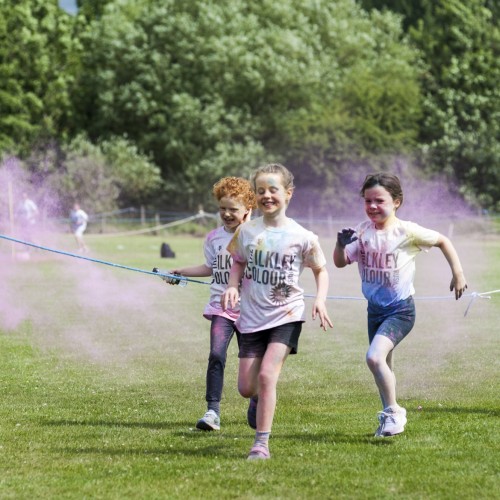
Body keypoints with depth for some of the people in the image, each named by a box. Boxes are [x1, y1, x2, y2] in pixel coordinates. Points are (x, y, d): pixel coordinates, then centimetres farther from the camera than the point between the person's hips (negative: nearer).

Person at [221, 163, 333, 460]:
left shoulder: (302, 237, -8)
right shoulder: (246, 232, -1)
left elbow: (321, 270, 6)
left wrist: (321, 300, -10)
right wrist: (233, 286, -4)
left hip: (287, 315, -3)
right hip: (253, 316, 3)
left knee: (267, 374, -19)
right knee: (246, 387, 4)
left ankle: (262, 443, -10)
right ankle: (259, 400, 43)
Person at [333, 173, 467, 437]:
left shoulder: (407, 231, -14)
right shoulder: (363, 231, -2)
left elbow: (442, 241, 0)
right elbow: (340, 262, -1)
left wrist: (458, 274, -1)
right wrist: (341, 244, -21)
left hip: (401, 309, -6)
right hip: (375, 308, 6)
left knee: (374, 357, -24)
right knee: (383, 366, 16)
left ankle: (393, 411, -7)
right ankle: (390, 415, 35)